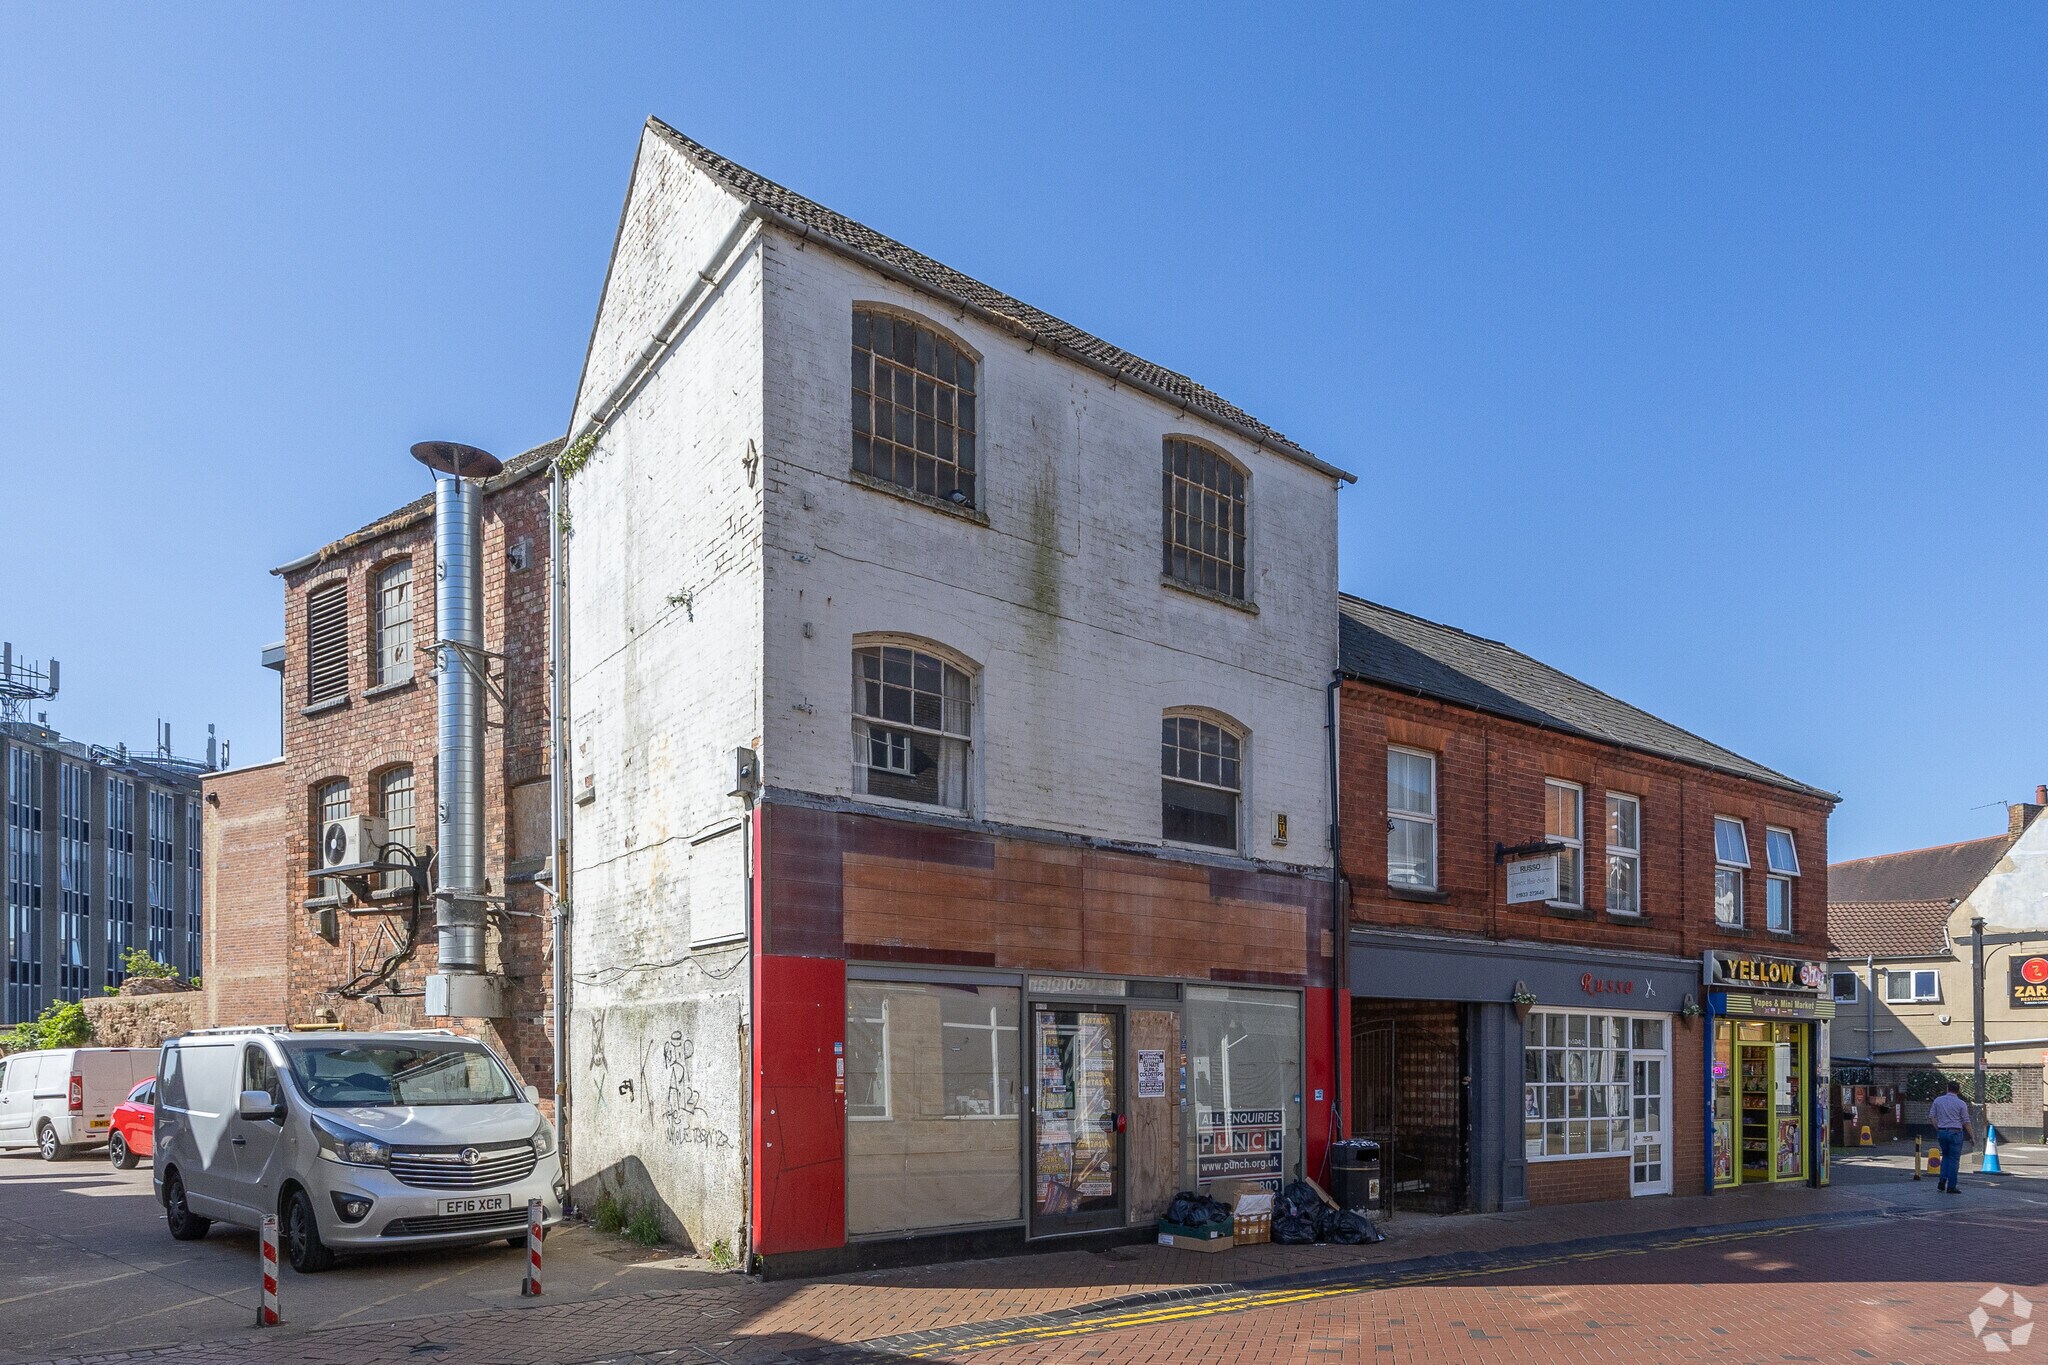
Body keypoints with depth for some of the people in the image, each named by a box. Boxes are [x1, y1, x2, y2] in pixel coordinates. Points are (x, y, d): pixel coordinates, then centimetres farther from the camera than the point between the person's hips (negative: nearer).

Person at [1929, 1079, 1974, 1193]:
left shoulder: (1938, 1100, 4)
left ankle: (1942, 1180, 6)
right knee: (1954, 1159, 4)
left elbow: (1932, 1116, 4)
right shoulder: (1961, 1104, -6)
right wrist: (1972, 1137, 4)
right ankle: (1951, 1186, 5)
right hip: (1955, 1133, -3)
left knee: (1946, 1156, 21)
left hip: (1942, 1132, 3)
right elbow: (1966, 1122, -4)